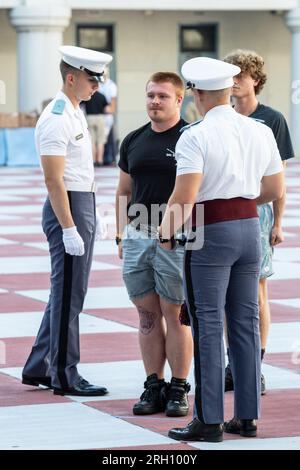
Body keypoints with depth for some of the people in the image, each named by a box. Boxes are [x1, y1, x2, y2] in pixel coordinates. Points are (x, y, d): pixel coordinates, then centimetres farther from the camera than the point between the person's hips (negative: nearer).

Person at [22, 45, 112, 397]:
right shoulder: (56, 119, -17)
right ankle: (65, 376, 5)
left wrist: (90, 216, 21)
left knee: (66, 292, 15)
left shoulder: (75, 113, 14)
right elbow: (54, 180, -21)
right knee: (68, 295, -3)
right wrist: (69, 228, -23)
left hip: (82, 207, 10)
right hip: (66, 209, -10)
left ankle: (38, 368, 23)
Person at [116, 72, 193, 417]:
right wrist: (121, 235, 12)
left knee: (175, 316, -1)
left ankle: (178, 389, 6)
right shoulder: (133, 141, 12)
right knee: (148, 317, 8)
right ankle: (153, 387, 14)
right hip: (137, 238, 5)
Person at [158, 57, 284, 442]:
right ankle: (247, 416, 15)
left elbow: (185, 196, -20)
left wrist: (166, 233, -6)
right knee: (245, 323, 11)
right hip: (249, 227, 6)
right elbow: (275, 190, 13)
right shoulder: (261, 132, 7)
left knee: (207, 326, -2)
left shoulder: (195, 137, -13)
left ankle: (209, 421, -1)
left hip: (211, 234, -6)